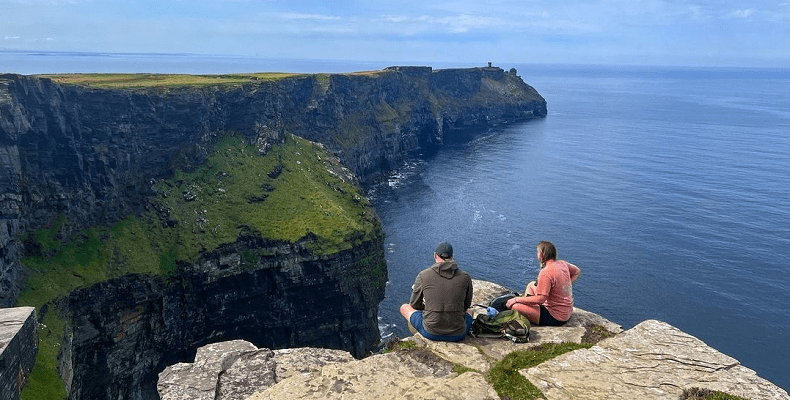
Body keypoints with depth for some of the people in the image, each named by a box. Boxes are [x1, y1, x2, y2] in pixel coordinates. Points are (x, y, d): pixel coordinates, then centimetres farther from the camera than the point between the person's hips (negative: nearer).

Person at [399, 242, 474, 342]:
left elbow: (414, 305, 8)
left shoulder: (423, 275, -5)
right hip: (457, 335, 2)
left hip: (431, 333, -2)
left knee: (404, 307, 25)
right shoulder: (465, 277, -1)